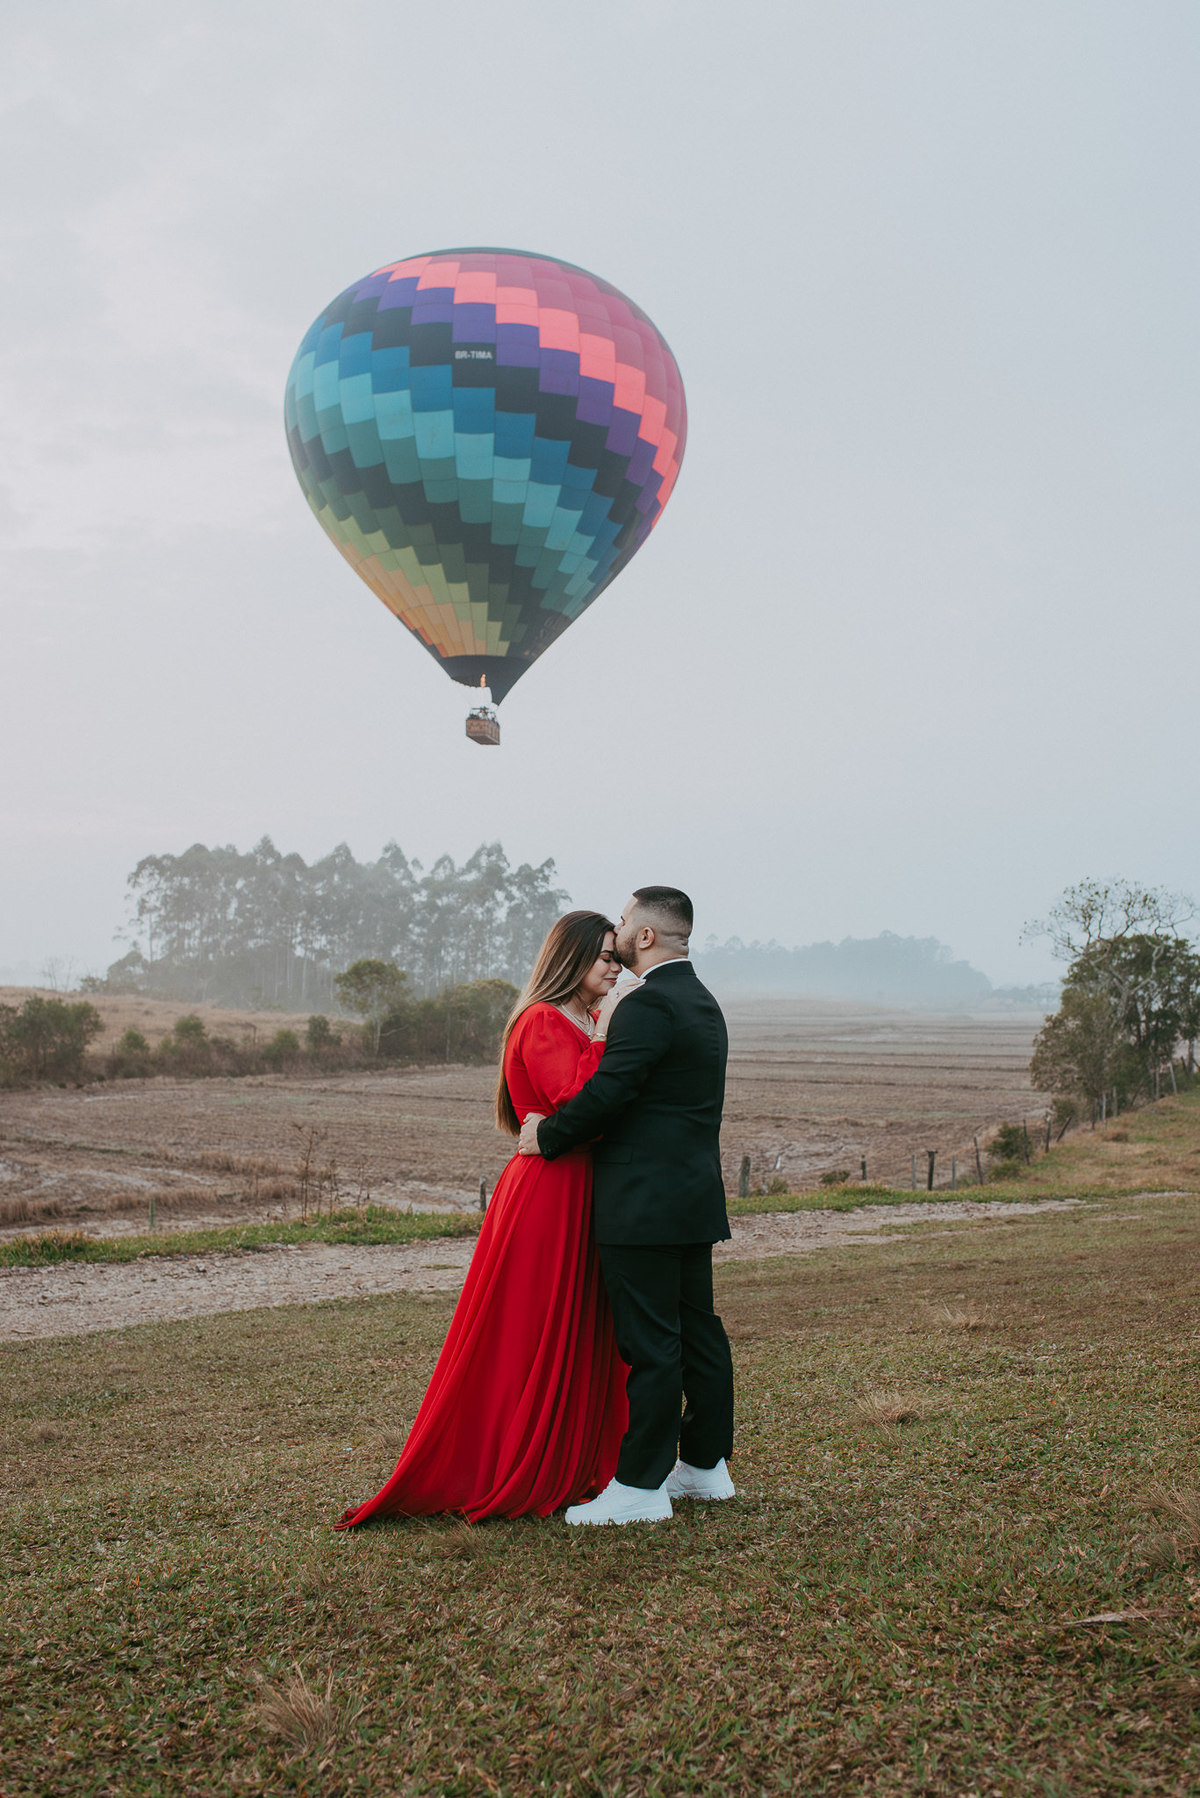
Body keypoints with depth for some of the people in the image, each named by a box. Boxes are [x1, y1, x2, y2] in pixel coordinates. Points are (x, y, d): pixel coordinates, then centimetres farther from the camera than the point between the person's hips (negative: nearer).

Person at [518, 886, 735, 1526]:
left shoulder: (649, 1005, -16)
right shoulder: (702, 1003, 15)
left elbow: (607, 1091, -21)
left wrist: (548, 1136, -7)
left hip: (645, 1203, -10)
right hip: (695, 1195, 10)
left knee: (650, 1344, -5)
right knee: (698, 1328, 15)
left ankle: (641, 1485, 1)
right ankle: (705, 1463, 25)